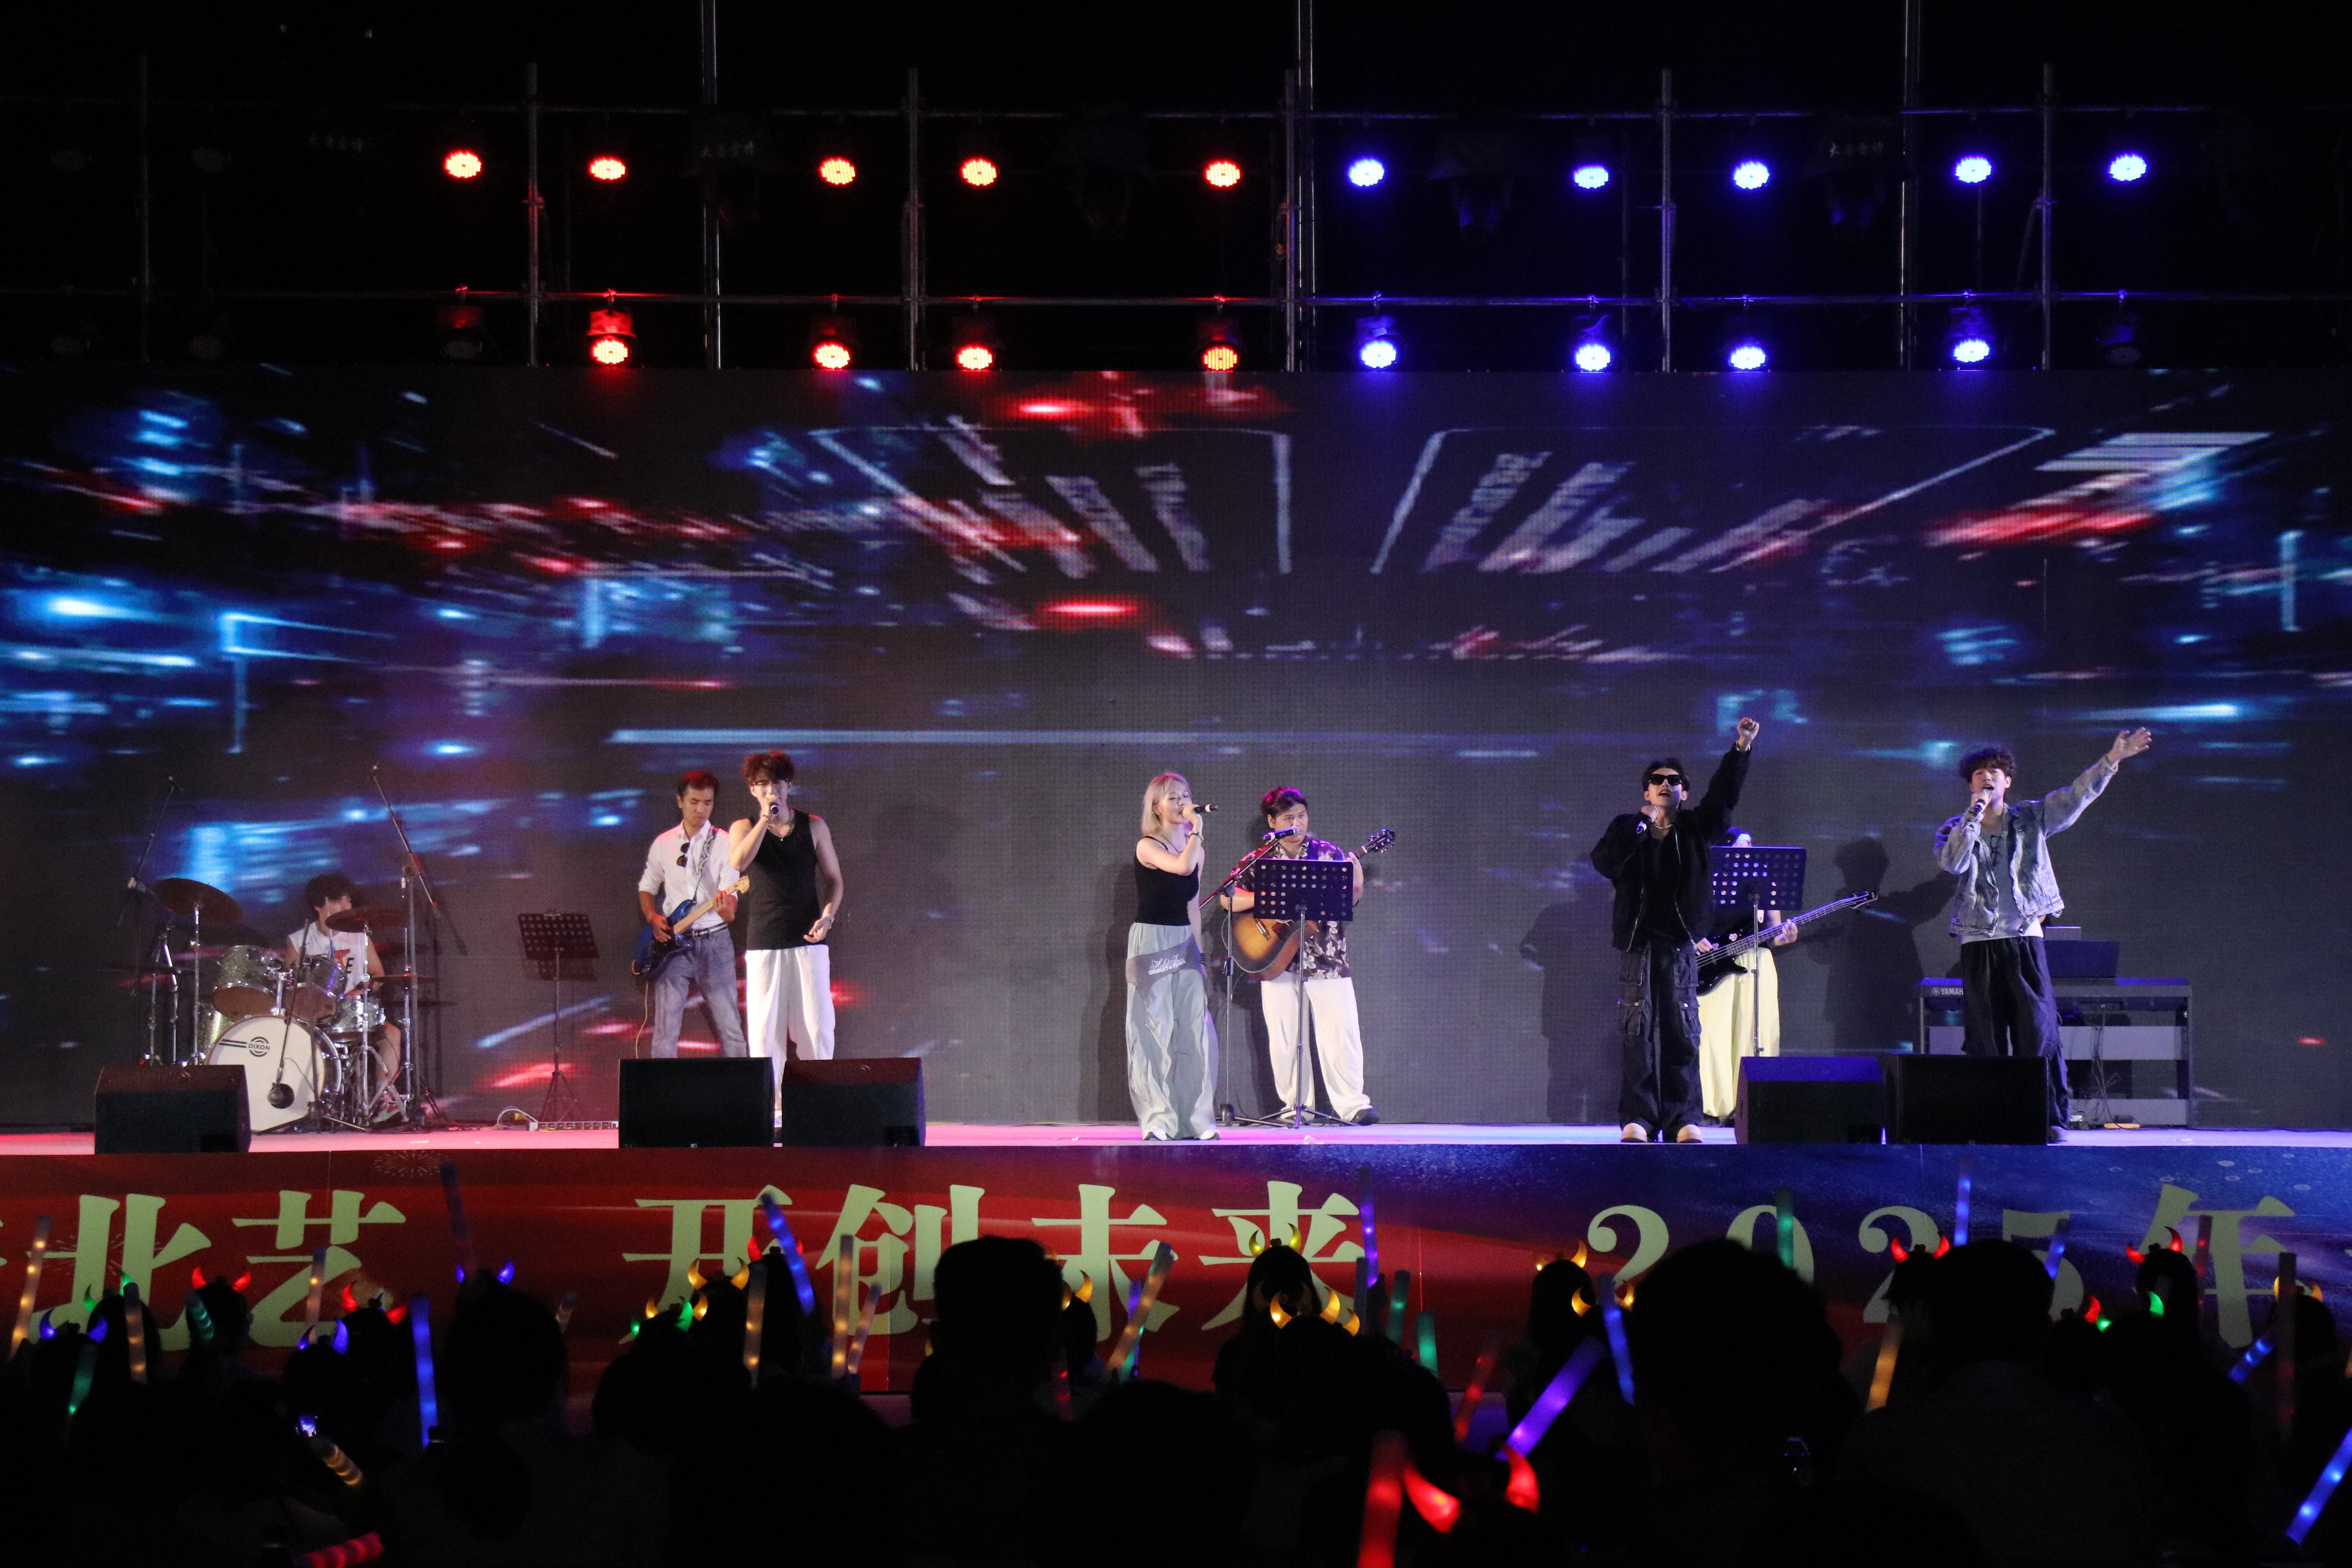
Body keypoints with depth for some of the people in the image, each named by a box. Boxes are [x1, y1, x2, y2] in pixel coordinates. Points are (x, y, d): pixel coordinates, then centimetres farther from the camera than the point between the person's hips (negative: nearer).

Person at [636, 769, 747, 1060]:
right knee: (665, 1031, -2)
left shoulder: (723, 844, -2)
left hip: (713, 941, -2)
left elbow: (730, 893, -10)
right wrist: (653, 918, -2)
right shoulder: (663, 844, 7)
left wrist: (727, 910, -33)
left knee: (729, 1028, 0)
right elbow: (646, 888, 18)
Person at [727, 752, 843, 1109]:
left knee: (816, 1028, -3)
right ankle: (770, 1106, 0)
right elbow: (737, 863, -13)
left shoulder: (814, 826, 10)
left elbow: (834, 879, 12)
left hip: (809, 942, 0)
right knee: (765, 1029, -4)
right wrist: (765, 819, -14)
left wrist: (827, 916, -5)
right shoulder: (744, 828, 8)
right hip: (763, 944, 0)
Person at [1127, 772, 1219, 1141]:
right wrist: (1197, 830, -15)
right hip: (1151, 940, -6)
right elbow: (1182, 866, -26)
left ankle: (1195, 1118, 5)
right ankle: (1158, 1120, -5)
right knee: (1154, 1030, -6)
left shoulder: (1194, 848, 14)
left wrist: (1199, 954, 18)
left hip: (1185, 942, 6)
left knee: (1195, 1028, 0)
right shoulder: (1147, 847, -7)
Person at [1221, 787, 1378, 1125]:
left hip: (1326, 957, 0)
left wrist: (1356, 883, -17)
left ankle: (1352, 1104, -3)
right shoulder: (1258, 862, 6)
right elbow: (1228, 899, 0)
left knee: (1341, 1030, -7)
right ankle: (1296, 1105, 10)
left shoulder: (1328, 854, 7)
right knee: (1284, 1036, 1)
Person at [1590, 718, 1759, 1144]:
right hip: (1637, 942, -1)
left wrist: (1741, 749, -16)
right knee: (1638, 1032, -4)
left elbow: (1724, 794, -3)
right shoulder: (1626, 828, 11)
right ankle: (1638, 1119, -3)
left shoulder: (1696, 828, 12)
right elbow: (1604, 862, -7)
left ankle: (1682, 1120, -1)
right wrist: (1642, 824, -9)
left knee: (1683, 1032, -3)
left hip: (1681, 942, 1)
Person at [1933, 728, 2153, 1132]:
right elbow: (1953, 863, -12)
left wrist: (2113, 759, -12)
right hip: (1979, 943, 0)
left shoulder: (2031, 818, 10)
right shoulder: (1956, 829, 8)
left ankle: (2052, 1117, -4)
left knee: (2039, 1032, -6)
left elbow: (2077, 795, 0)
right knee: (1985, 1038, 1)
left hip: (2025, 938, 0)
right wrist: (1975, 812, -11)